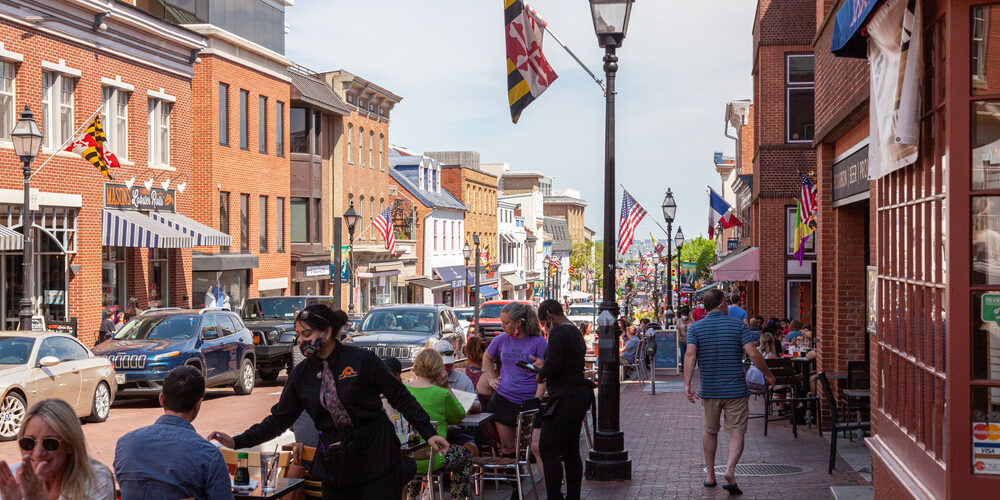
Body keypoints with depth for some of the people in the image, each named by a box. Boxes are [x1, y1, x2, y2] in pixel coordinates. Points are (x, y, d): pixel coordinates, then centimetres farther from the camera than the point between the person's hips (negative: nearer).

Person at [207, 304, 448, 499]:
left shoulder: (362, 360, -8)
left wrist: (428, 433, -7)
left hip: (376, 459, -4)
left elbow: (401, 398, -2)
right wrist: (237, 441, -2)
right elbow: (279, 419, 8)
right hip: (334, 464, 4)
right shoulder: (301, 374, 4)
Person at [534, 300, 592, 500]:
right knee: (571, 451, 14)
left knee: (548, 451, -7)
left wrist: (541, 374, -1)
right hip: (580, 394, 10)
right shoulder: (575, 332, 17)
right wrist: (544, 366, 19)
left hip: (565, 399, -10)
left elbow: (553, 367, -21)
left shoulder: (558, 332, -13)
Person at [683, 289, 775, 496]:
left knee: (710, 432, 18)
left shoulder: (696, 328, 0)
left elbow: (690, 354, -14)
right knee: (736, 433, 2)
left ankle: (710, 474, 24)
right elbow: (753, 354, -11)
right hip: (736, 389, -2)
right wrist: (768, 374, 3)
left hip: (709, 391, 2)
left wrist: (687, 384, -18)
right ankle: (730, 470, -19)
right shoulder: (738, 325, -3)